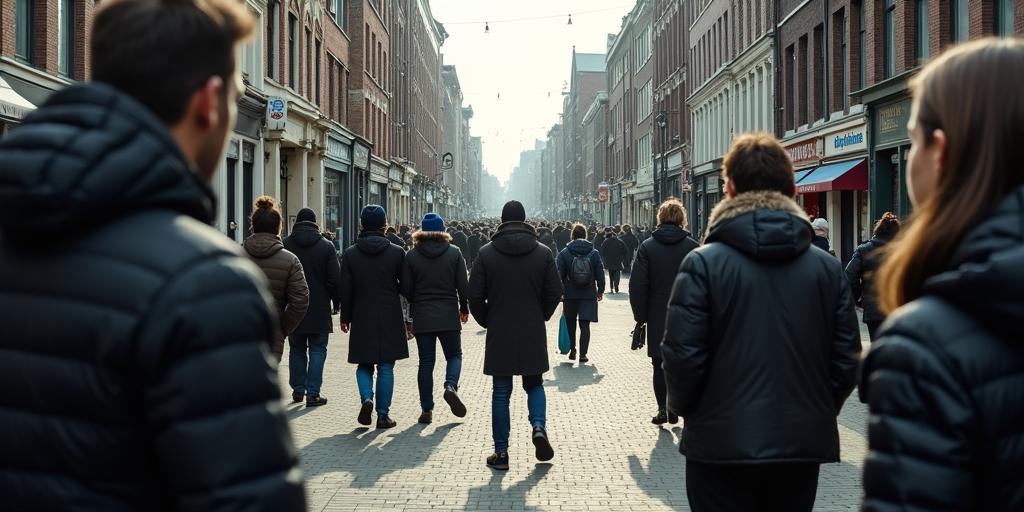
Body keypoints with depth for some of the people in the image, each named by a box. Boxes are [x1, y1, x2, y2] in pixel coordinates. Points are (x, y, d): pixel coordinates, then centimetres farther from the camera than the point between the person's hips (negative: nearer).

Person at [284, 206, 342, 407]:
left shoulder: (285, 245, -2)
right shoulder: (326, 246, -5)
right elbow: (335, 279, -6)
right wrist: (336, 303, 5)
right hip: (319, 308, -2)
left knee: (297, 350, 14)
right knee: (317, 350, 4)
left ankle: (298, 390, 19)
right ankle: (313, 393, -1)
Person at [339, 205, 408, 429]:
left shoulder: (350, 254, -3)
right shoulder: (397, 252, -6)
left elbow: (345, 290, 0)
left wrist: (345, 317, 9)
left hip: (362, 318, 1)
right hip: (390, 318, -1)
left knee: (364, 364, 15)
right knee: (385, 367, 6)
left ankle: (366, 398, -9)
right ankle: (383, 415, 7)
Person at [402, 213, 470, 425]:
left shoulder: (411, 256, -2)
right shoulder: (454, 253, -2)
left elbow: (406, 290, -2)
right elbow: (463, 285, -3)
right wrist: (464, 308, 12)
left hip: (422, 318, 1)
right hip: (449, 315, 0)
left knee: (426, 362, 7)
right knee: (454, 355, 15)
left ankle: (427, 409, 6)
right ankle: (451, 386, -14)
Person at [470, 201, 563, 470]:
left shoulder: (486, 253, -5)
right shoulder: (543, 253, -2)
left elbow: (475, 296, -5)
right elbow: (555, 293, -1)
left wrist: (487, 321, 10)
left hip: (499, 335, -1)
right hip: (533, 335, 1)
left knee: (501, 392, 8)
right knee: (534, 384, 18)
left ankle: (501, 452, 8)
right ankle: (539, 425, -7)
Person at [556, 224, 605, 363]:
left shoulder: (564, 253, -4)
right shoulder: (594, 253, -1)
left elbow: (559, 274, -5)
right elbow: (600, 274, 2)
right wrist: (600, 291, 13)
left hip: (570, 294, 0)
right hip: (589, 294, 0)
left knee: (570, 322, 18)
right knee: (585, 324, 2)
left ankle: (572, 349, 15)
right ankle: (583, 354, 0)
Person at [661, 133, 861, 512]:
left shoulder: (703, 263, -11)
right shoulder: (827, 268, -1)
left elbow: (683, 355, -13)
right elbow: (847, 359, 1)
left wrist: (683, 408, 6)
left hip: (722, 444, -3)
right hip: (803, 444, 3)